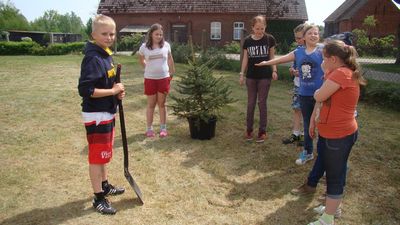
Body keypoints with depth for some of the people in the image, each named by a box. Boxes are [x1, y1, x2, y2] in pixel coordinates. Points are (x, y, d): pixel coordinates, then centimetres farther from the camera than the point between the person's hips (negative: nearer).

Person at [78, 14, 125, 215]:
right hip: (96, 116, -10)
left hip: (107, 113, 10)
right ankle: (98, 198, 17)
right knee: (97, 157, 3)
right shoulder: (93, 59, -21)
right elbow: (85, 90, -28)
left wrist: (117, 91, 1)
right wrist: (113, 91, -21)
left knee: (104, 153, 22)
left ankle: (105, 186, 39)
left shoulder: (106, 55, 9)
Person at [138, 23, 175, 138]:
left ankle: (163, 128, 17)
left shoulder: (166, 45, -2)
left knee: (162, 104, 9)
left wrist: (172, 72, 14)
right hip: (150, 79, 0)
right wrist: (149, 68, 10)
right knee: (151, 104, 8)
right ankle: (149, 129, 17)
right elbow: (141, 60, 14)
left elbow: (170, 59, 13)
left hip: (164, 78, 1)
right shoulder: (144, 47, -4)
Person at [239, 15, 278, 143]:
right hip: (251, 76, 2)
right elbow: (245, 58, 5)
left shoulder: (269, 39, -4)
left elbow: (272, 56, 3)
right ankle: (249, 129, 20)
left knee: (262, 103, 3)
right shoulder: (247, 41, 0)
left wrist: (274, 70, -8)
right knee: (251, 103, 8)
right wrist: (242, 74, 2)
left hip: (265, 76, -2)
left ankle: (262, 131, 14)